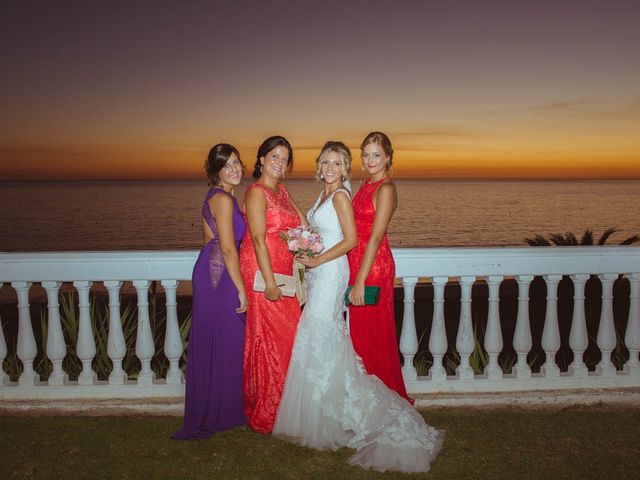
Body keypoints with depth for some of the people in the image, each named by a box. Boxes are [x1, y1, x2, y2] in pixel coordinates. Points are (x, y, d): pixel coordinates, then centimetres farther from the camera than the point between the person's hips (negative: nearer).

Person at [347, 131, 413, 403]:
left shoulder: (386, 189, -14)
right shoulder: (367, 185, 13)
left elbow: (375, 238, -19)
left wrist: (360, 281, -21)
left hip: (373, 268, -9)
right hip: (358, 264, 9)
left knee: (372, 335, 2)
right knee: (361, 332, 15)